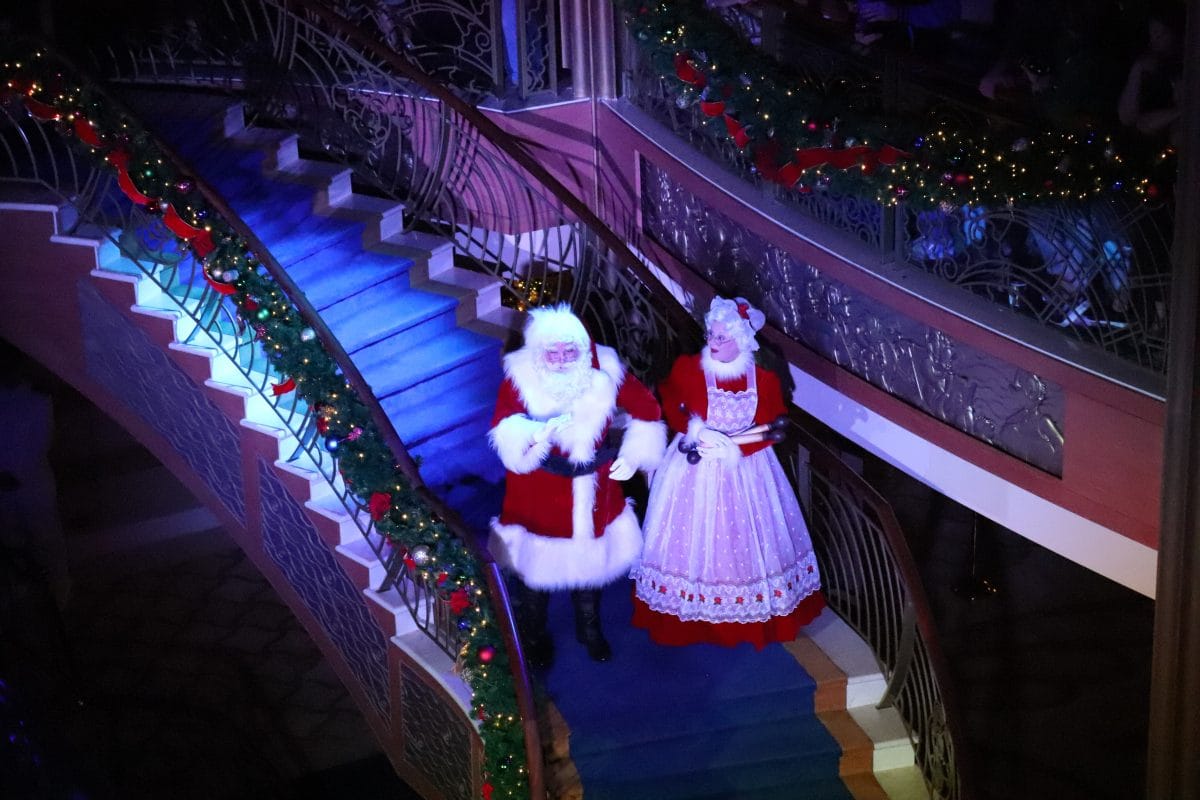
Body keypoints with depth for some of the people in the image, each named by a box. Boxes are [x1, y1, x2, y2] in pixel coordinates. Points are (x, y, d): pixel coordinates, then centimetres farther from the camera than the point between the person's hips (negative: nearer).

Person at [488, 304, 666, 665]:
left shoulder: (603, 369, -12)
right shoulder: (520, 377, -20)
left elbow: (646, 409, 3)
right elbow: (505, 430, -35)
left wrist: (633, 455, -2)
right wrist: (539, 433, -53)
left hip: (593, 492, 3)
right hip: (540, 496, -3)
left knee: (590, 560, 22)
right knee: (536, 567, 11)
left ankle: (589, 629, 49)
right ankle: (534, 637, 39)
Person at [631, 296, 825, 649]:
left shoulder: (764, 379, -8)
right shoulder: (687, 368, -11)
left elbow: (770, 430, -8)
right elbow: (670, 411, -4)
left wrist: (729, 446, -19)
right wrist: (698, 433, -20)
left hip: (745, 471, 1)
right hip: (695, 468, -1)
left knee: (747, 541, 9)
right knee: (693, 538, 5)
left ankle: (754, 619, 24)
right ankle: (690, 618, 18)